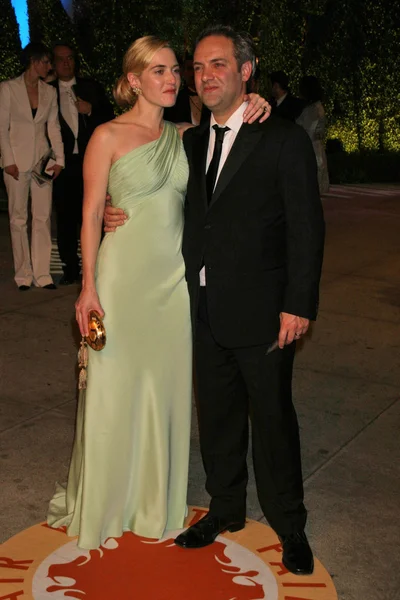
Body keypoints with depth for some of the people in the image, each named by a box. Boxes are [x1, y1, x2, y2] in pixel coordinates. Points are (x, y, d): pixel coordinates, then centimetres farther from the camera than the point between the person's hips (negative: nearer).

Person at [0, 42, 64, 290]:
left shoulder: (50, 92, 10)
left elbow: (54, 127, 9)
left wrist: (59, 159, -1)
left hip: (42, 160, 3)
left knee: (43, 218, 1)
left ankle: (42, 273, 6)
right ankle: (24, 274, 9)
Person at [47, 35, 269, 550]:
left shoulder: (183, 136, 11)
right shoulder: (108, 136, -4)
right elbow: (91, 215, -6)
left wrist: (252, 106, -3)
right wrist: (88, 287, -12)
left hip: (174, 276, 5)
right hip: (123, 272, -4)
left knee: (166, 387, 11)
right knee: (115, 389, 5)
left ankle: (156, 499, 29)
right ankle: (102, 502, 26)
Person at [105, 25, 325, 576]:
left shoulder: (284, 140, -6)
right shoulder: (191, 142, 11)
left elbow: (306, 227, -9)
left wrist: (299, 305, -14)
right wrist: (124, 216, -2)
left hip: (260, 313, -5)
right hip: (205, 312, 5)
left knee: (273, 419, 7)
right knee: (217, 417, 16)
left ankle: (289, 525, 27)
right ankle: (226, 509, 36)